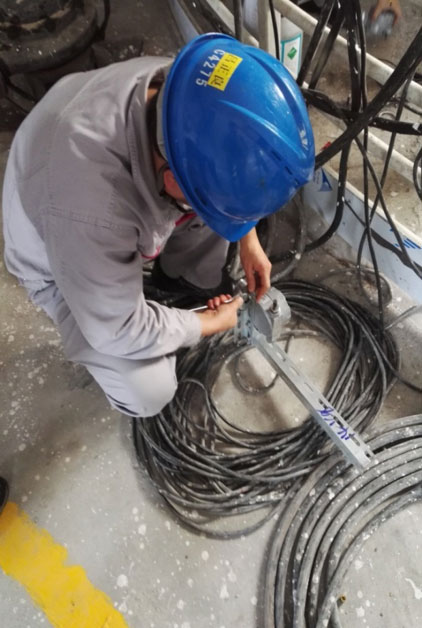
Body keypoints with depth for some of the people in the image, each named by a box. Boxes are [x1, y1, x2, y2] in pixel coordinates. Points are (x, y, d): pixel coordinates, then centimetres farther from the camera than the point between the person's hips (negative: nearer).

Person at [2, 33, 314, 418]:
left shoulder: (181, 88, -26)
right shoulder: (88, 206, -46)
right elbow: (119, 331, -29)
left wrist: (249, 241, -6)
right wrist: (212, 324, -16)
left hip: (134, 215, 6)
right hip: (63, 263, -5)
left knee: (224, 191, -13)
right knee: (150, 393, -17)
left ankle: (187, 275, 11)